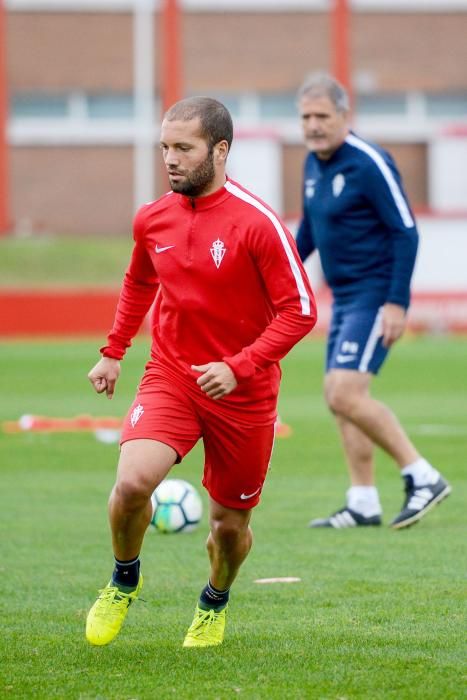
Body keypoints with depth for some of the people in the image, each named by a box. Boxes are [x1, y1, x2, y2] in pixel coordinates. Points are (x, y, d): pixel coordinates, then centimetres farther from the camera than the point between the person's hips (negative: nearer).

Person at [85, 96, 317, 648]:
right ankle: (124, 581, 6)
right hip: (169, 376, 2)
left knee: (230, 525, 7)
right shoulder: (152, 219, 1)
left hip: (242, 392, -2)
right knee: (133, 481, -24)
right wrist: (113, 352, 19)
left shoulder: (257, 223, -15)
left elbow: (300, 311, -14)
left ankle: (214, 603, 41)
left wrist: (238, 368, -22)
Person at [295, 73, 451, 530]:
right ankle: (363, 504, 14)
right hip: (343, 297, 9)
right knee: (338, 395, 8)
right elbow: (308, 232, 23)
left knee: (345, 394, -16)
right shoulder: (313, 165, 9)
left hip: (373, 296, -9)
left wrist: (397, 303, -21)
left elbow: (406, 232, -17)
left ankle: (423, 478, -6)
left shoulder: (368, 164, -17)